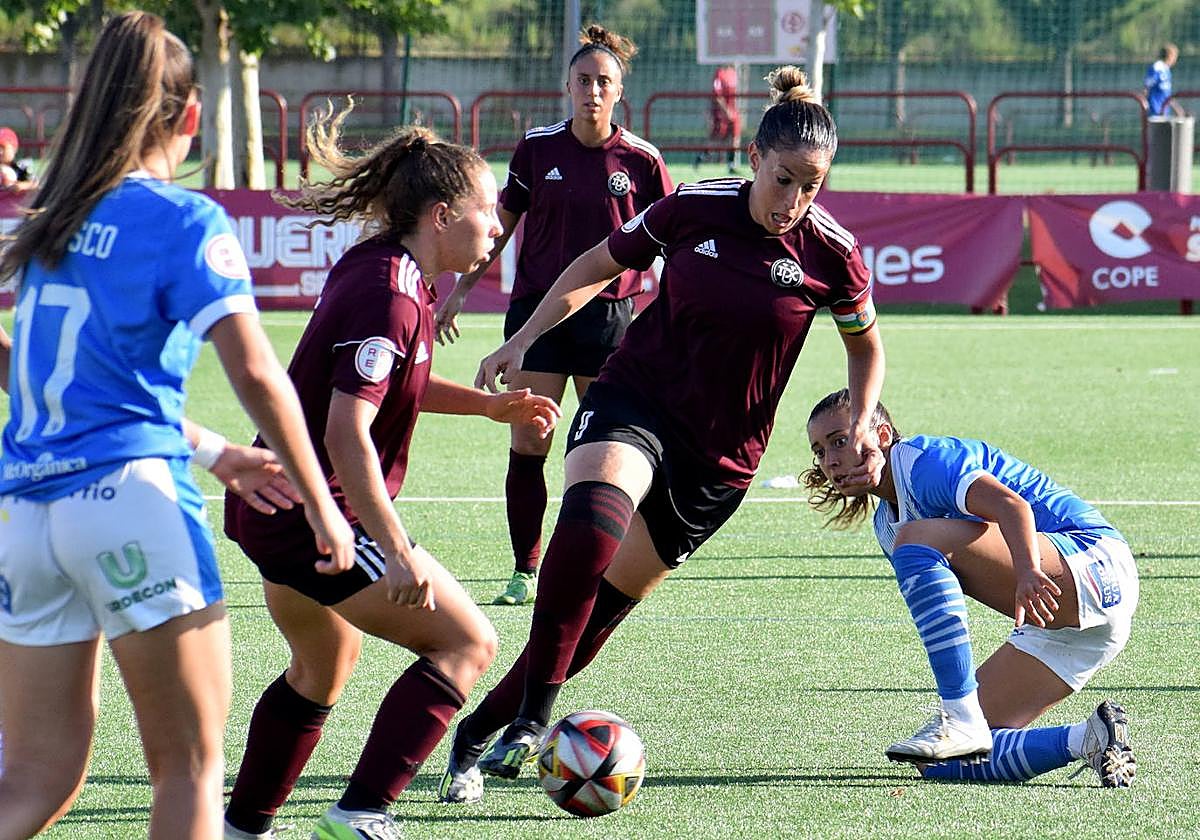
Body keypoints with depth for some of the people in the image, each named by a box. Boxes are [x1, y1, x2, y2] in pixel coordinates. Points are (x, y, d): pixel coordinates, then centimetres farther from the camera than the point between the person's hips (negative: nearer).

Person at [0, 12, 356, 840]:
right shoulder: (187, 221, -4)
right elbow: (257, 375, -13)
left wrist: (200, 444, 31)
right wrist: (322, 507, -5)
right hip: (129, 494, -6)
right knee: (191, 768, 4)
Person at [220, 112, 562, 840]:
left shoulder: (377, 271, 9)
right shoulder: (388, 296, -22)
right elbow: (347, 433, -28)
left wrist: (489, 404, 18)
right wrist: (397, 554, -28)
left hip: (273, 507, 11)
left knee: (326, 663, 30)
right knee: (468, 643, -7)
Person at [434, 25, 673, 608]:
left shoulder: (640, 160, -2)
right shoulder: (537, 149, 1)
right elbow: (502, 224, 13)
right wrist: (462, 288, 13)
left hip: (609, 315, -1)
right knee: (527, 447, -4)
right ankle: (524, 572, 3)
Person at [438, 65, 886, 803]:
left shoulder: (830, 254, -7)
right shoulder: (693, 211, -7)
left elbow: (866, 343, 13)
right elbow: (598, 267, 10)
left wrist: (862, 427, 0)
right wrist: (523, 340, 4)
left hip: (720, 457, 1)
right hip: (634, 402, -1)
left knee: (601, 611, 0)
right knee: (588, 526, -34)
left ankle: (478, 735, 15)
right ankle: (531, 718, -30)